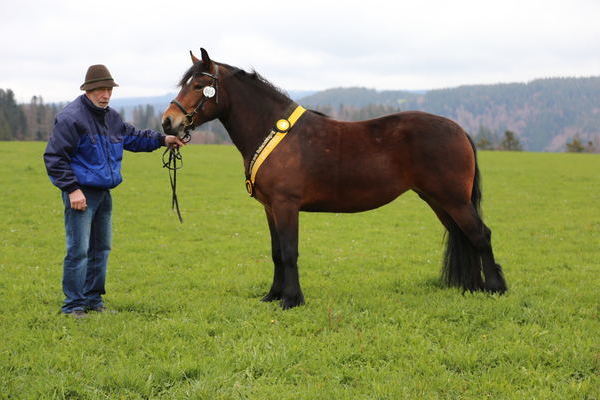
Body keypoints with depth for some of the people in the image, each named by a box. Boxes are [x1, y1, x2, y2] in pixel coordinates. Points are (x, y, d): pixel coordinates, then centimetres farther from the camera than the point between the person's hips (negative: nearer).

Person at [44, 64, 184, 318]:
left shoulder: (111, 117, 12)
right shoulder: (71, 118, -14)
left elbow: (132, 136, 26)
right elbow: (54, 157, -15)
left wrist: (162, 140, 11)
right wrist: (72, 189, -20)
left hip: (103, 192, 9)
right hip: (81, 193, -9)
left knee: (101, 248, 15)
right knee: (78, 250, -9)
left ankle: (93, 299, 25)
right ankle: (73, 305, -2)